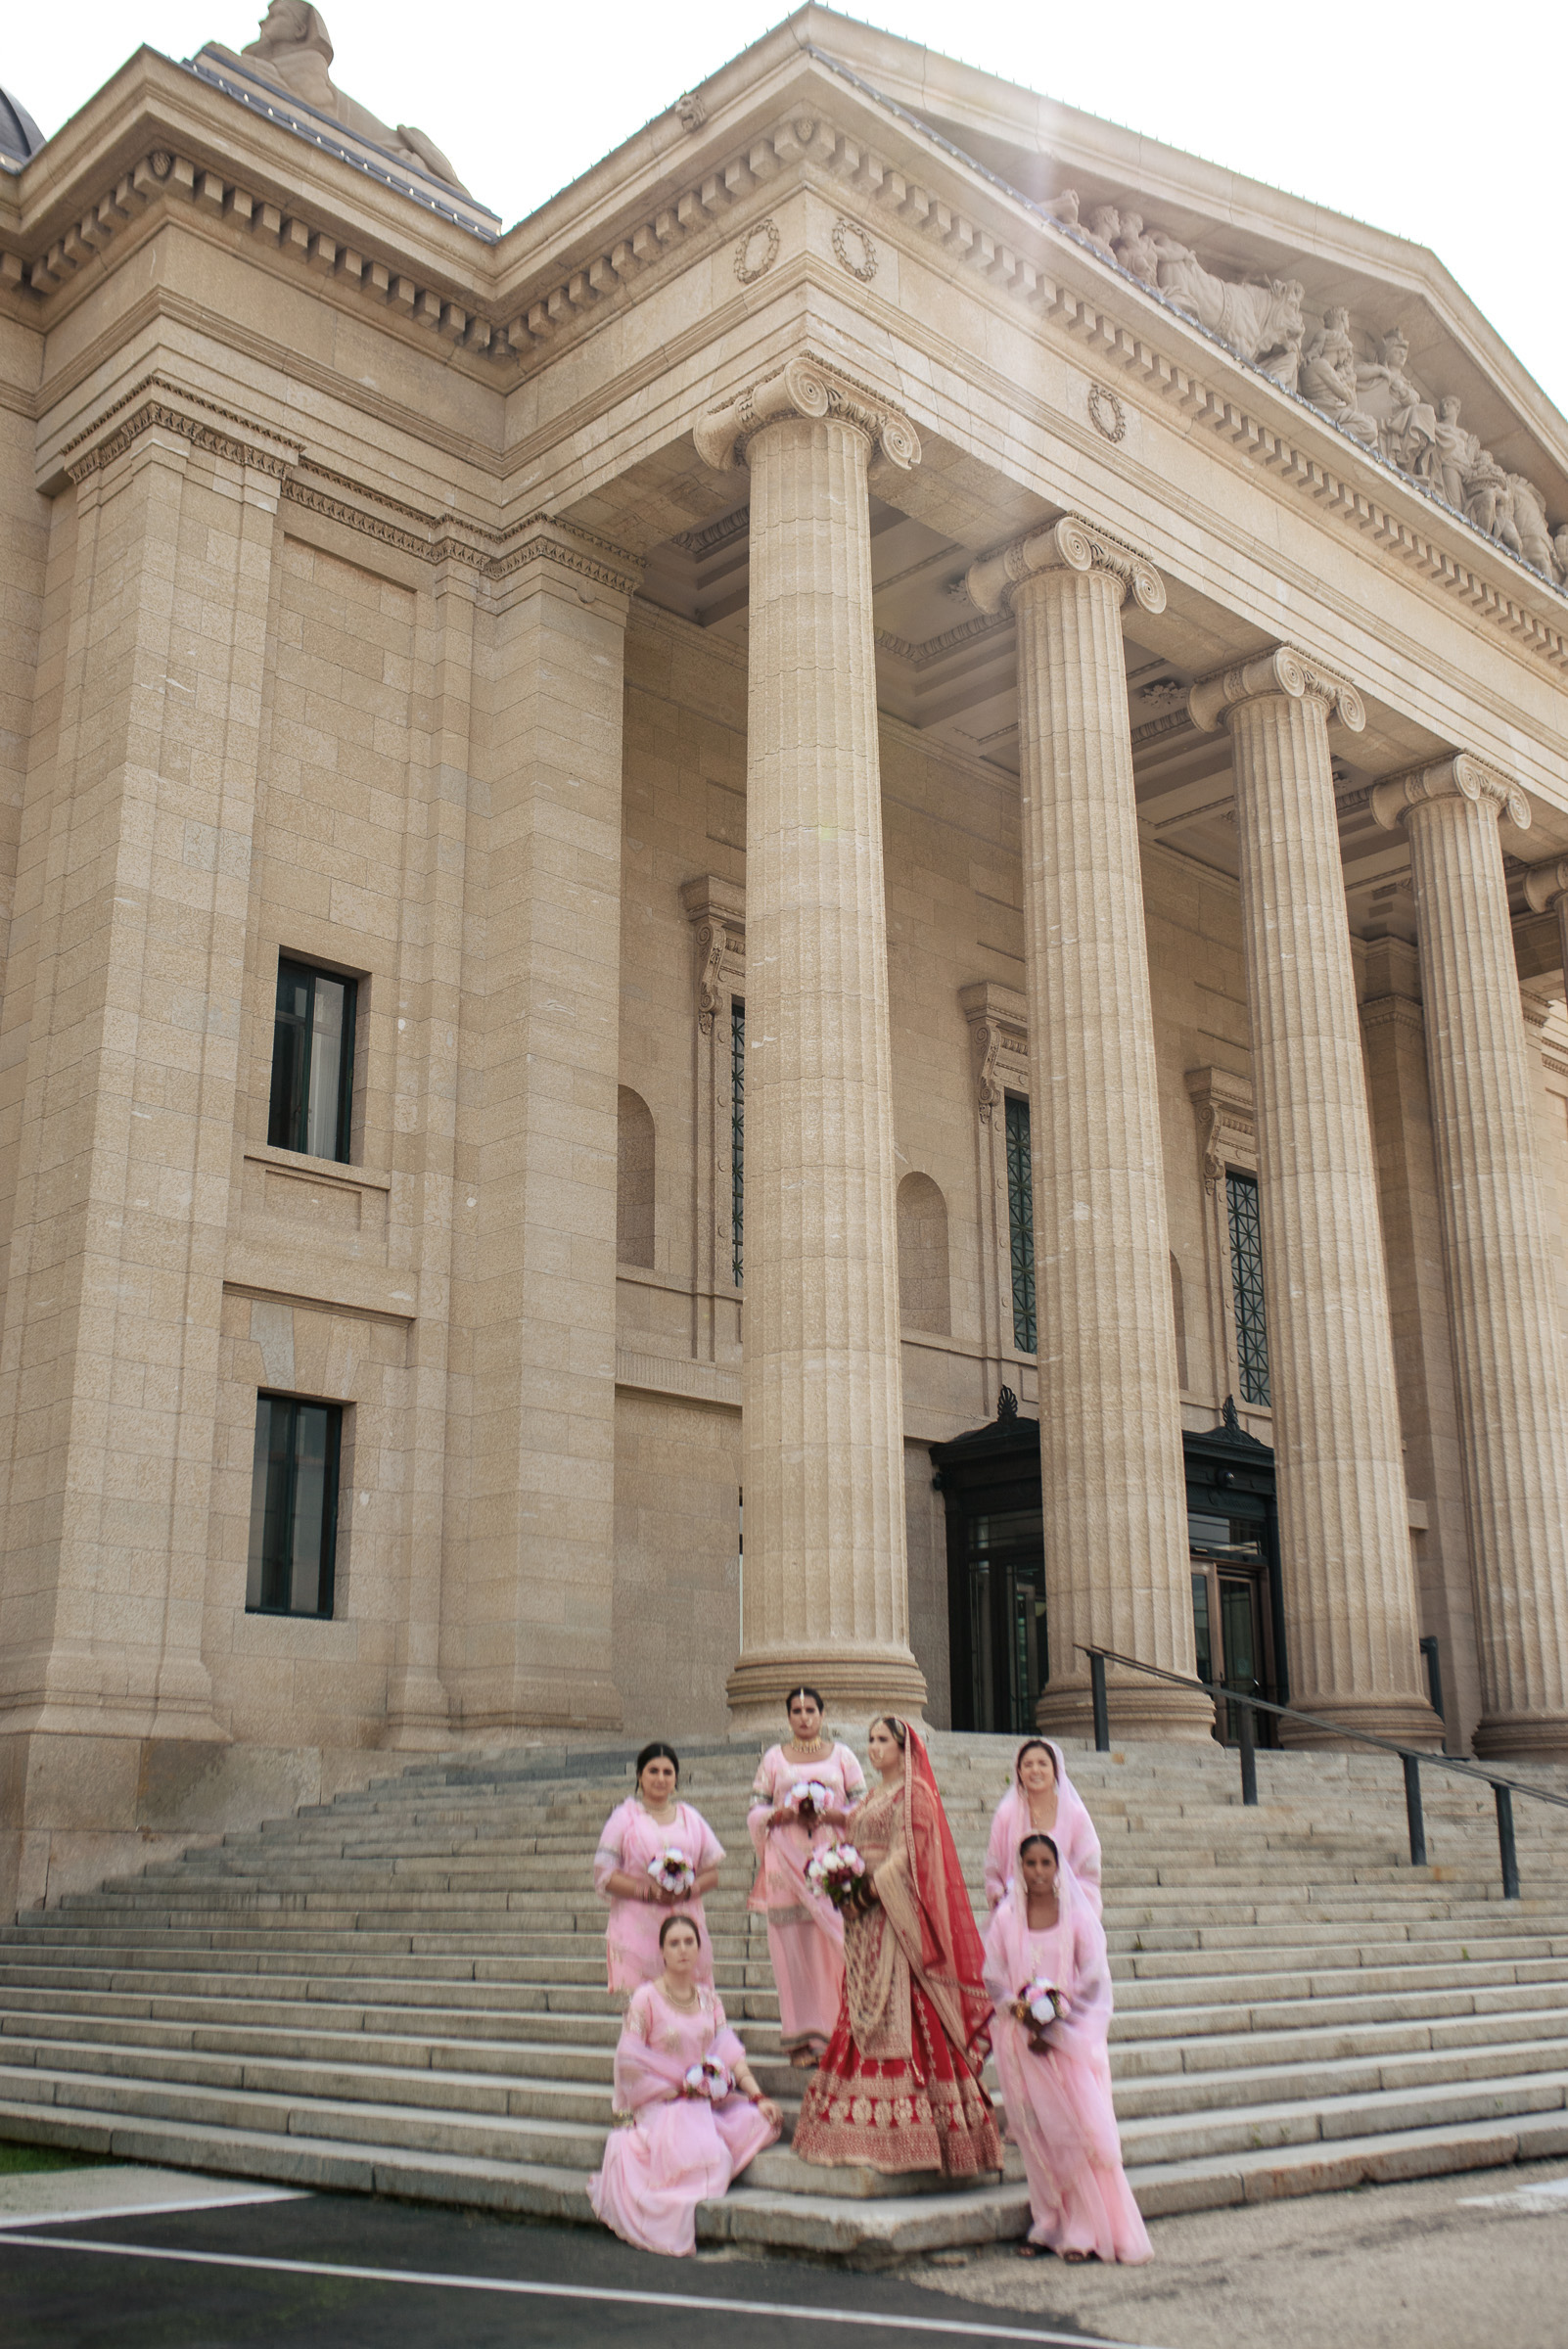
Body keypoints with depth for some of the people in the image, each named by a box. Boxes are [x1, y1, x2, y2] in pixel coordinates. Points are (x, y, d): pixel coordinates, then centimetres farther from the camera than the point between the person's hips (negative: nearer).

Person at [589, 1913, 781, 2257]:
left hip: (707, 2100, 6)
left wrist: (758, 2096, -6)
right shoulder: (646, 1998, -7)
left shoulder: (708, 1998, 10)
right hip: (660, 2103, -6)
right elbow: (628, 2062, -10)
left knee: (759, 2122, -19)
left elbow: (728, 2050, 7)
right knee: (707, 2156, -32)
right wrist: (679, 2090, -12)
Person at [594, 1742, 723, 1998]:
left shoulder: (690, 1817, 16)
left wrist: (690, 1889, -7)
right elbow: (603, 1875, -2)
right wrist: (647, 1891, -14)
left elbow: (712, 1871, 14)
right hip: (638, 1927, -3)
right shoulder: (624, 1818, 5)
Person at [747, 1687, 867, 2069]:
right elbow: (754, 1812, 10)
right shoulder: (774, 1757, 13)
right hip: (787, 1861, 0)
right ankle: (801, 2037, -1)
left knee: (833, 1943, -7)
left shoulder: (841, 1755, 12)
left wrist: (829, 1815, -10)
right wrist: (780, 1815, -10)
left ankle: (835, 2031, 0)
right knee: (793, 1947, -5)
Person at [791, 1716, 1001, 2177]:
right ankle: (869, 2120, 7)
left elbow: (911, 1854, -14)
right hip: (868, 1919, 8)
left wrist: (871, 1887, -17)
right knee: (865, 2014, 5)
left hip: (898, 1915, -8)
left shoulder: (915, 1793, -5)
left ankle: (906, 2120, -10)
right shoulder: (873, 1797, 20)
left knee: (901, 2011, -11)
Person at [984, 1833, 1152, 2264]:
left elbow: (1094, 1979, -4)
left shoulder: (1078, 1916, -3)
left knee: (1079, 2127, -7)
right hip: (1023, 2037, 2)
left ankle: (1086, 2231, 2)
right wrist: (1021, 2010, -13)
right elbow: (993, 1977, 3)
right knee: (1035, 2132, 3)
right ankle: (1047, 2226, 14)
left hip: (1071, 2035, -2)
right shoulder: (1006, 1919, 2)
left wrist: (1056, 2019, -11)